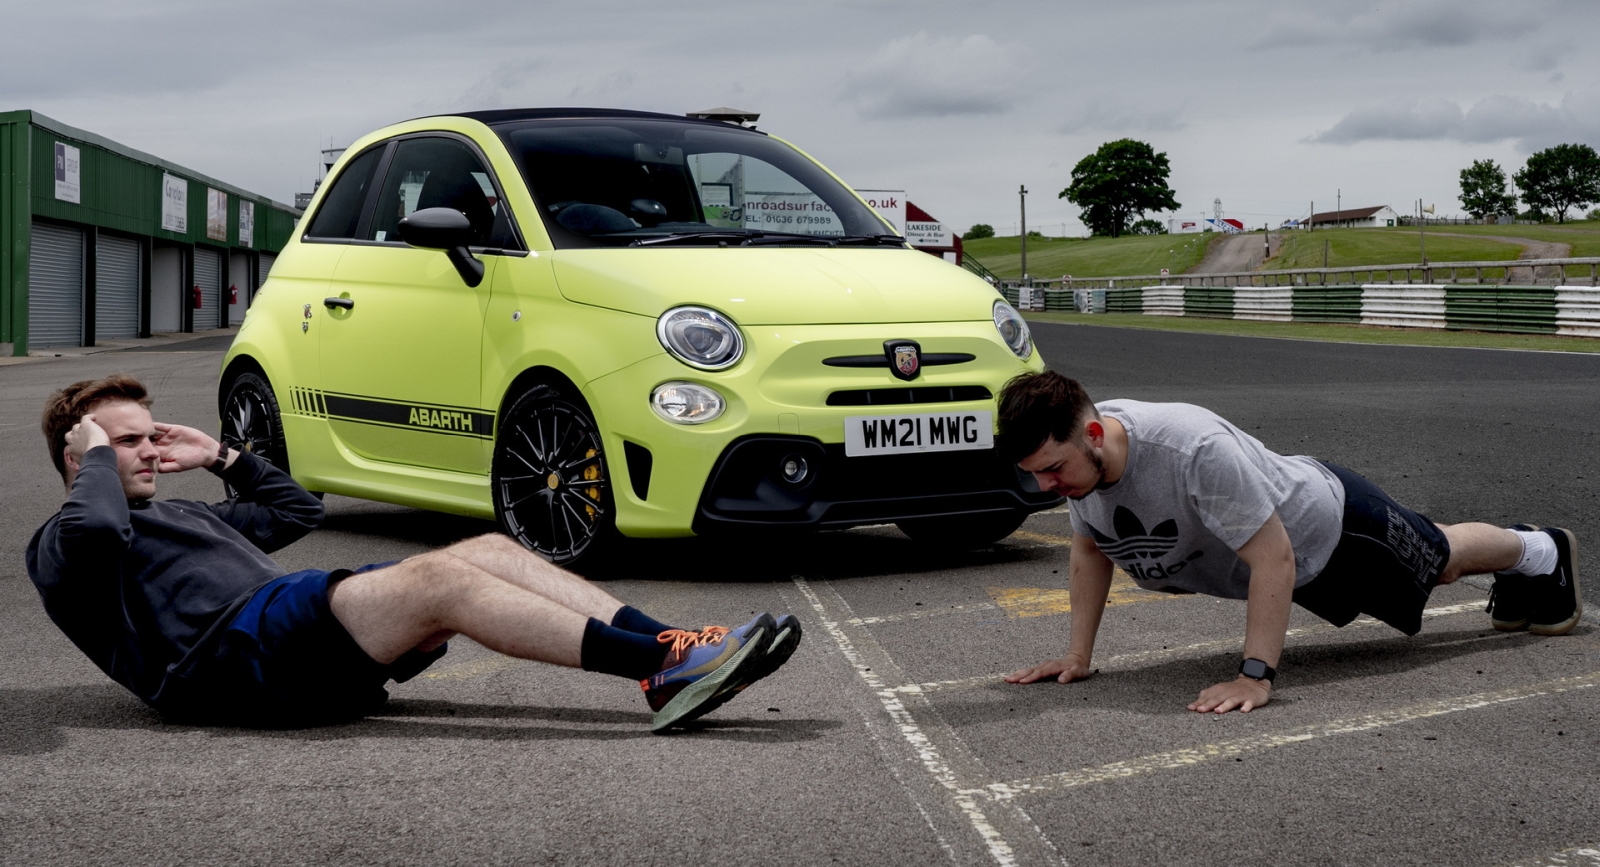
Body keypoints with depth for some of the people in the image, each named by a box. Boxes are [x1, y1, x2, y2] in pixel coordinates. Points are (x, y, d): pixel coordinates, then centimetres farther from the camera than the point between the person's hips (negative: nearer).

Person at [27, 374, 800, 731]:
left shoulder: (182, 516, 38)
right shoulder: (60, 547, 13)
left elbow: (296, 509, 42)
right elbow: (94, 529, -14)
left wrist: (222, 457, 34)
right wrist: (96, 462, 5)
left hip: (293, 639, 9)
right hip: (229, 655, -9)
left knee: (490, 549, -10)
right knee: (439, 579, -29)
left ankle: (666, 648, -23)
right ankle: (663, 667, -38)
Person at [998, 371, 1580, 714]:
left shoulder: (1194, 451, -47)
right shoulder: (1074, 457, -23)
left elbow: (1274, 559, -41)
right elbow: (1090, 550, -5)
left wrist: (1255, 677, -44)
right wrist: (1078, 655, -10)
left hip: (1329, 524, -6)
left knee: (1440, 561, 24)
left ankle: (1542, 551, 54)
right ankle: (1519, 583, 61)